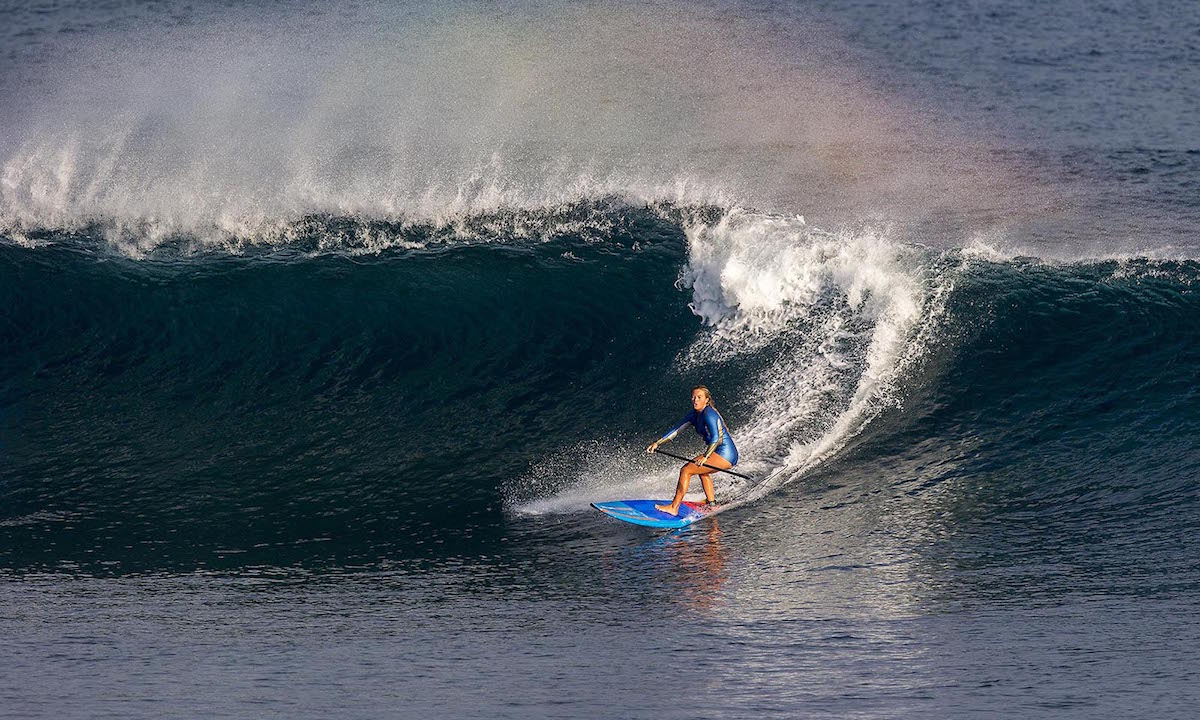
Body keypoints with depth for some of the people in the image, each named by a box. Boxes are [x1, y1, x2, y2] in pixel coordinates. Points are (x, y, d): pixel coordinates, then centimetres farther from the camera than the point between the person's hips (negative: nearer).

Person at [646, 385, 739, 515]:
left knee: (686, 470, -11)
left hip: (725, 454, -10)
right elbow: (676, 429, 19)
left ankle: (674, 508, -10)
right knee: (702, 471, 37)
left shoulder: (708, 414, -15)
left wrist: (705, 457, -39)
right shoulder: (695, 415, 13)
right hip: (727, 455, 10)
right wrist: (657, 443, 13)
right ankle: (712, 503, 38)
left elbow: (716, 438, -27)